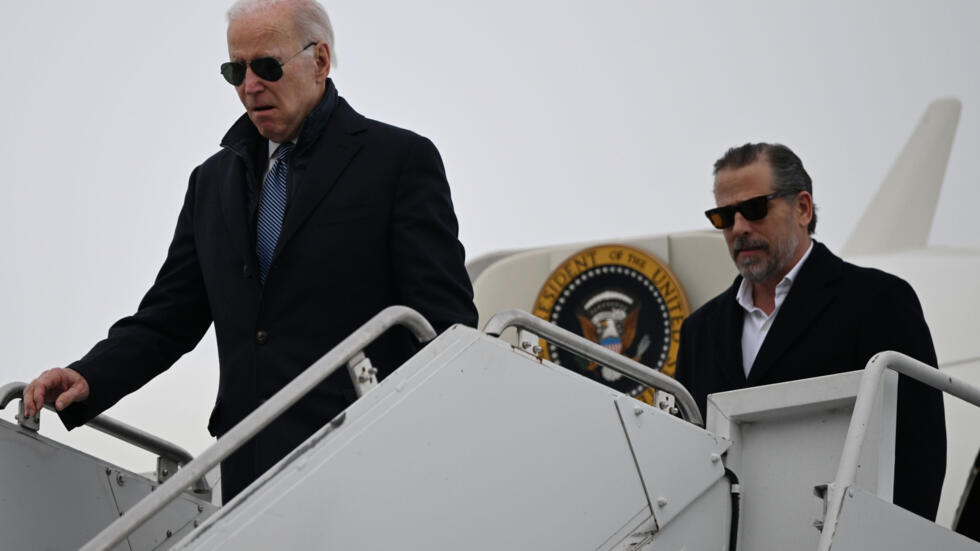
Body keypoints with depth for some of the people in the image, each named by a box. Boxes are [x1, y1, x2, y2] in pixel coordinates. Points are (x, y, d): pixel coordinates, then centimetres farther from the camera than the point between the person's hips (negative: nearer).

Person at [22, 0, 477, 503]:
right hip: (248, 475, 5)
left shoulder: (402, 159, 2)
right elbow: (168, 320, 19)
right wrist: (87, 379, 1)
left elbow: (445, 321, -3)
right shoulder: (213, 180, 20)